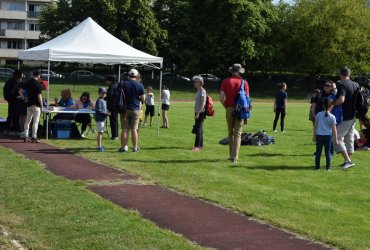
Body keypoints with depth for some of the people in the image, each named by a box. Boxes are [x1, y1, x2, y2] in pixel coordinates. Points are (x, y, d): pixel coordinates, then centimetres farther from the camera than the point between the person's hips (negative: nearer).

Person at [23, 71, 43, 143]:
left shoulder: (27, 83, 7)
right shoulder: (38, 84, -13)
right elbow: (39, 96, -15)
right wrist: (41, 106, -10)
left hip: (29, 104, 6)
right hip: (36, 105, -6)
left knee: (27, 121, 11)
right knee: (35, 121, -2)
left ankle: (26, 137, 11)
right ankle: (34, 137, -3)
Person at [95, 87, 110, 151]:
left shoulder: (104, 100, 15)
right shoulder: (99, 101, -14)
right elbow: (98, 110, -21)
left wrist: (107, 112, 4)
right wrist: (106, 113, -22)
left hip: (103, 119, 10)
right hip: (99, 119, -10)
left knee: (101, 132, 14)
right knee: (100, 132, -9)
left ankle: (100, 145, 22)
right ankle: (99, 146, -8)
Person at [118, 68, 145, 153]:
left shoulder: (123, 83, -3)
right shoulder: (140, 85, -2)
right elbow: (142, 99, 0)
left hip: (125, 109, 0)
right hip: (135, 109, 0)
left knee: (125, 129, 3)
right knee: (134, 129, 6)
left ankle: (123, 147, 3)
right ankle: (135, 147, 9)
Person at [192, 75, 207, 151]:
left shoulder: (202, 91, -12)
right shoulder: (198, 91, 16)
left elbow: (202, 103, -18)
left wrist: (198, 113, -21)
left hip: (200, 113, -9)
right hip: (197, 112, 9)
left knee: (198, 129, -10)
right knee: (199, 129, 12)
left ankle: (197, 146, -11)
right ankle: (200, 145, 17)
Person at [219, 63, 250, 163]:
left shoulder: (226, 81, 2)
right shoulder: (244, 82, 3)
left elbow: (221, 97, -6)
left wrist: (226, 107, 9)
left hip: (229, 109, 1)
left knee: (230, 133, 14)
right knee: (237, 134, 1)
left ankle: (232, 155, 19)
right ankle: (234, 157, -4)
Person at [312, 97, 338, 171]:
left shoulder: (318, 115, -2)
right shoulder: (332, 117, -5)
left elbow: (315, 126, 3)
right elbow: (334, 129, -5)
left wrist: (314, 136, 11)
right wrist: (335, 138, 2)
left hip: (319, 135, 1)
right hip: (328, 136, 0)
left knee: (318, 152, 6)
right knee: (328, 152, 8)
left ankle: (317, 166, 7)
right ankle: (328, 167, 7)